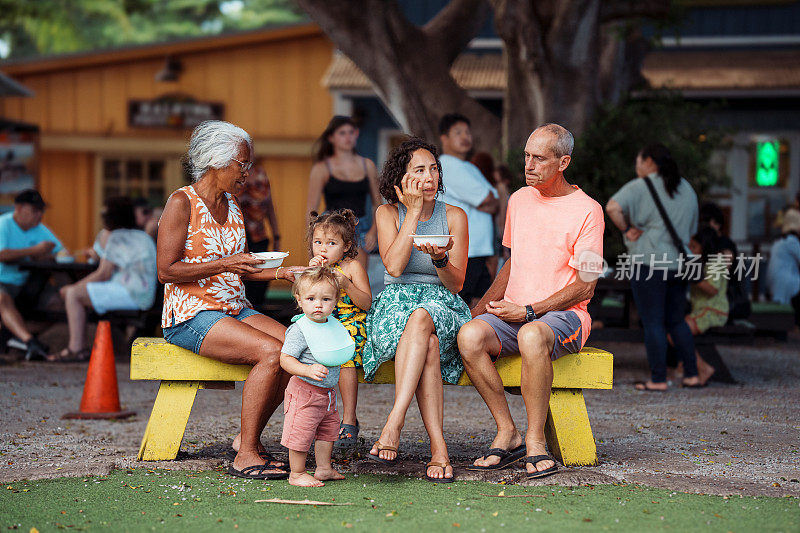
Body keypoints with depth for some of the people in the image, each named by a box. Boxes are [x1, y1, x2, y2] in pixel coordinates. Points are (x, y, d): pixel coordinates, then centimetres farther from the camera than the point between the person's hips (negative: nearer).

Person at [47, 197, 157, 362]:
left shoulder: (117, 237, -9)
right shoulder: (142, 236, 21)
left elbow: (103, 274, -14)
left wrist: (76, 286, -1)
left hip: (130, 294, -10)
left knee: (73, 294, -13)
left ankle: (76, 349, -16)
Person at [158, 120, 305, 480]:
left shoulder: (232, 204, 15)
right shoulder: (182, 203, -9)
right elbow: (166, 271, -15)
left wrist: (280, 272, 4)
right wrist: (224, 264, -21)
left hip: (235, 310, 8)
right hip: (191, 315, -8)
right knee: (271, 352, -28)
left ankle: (248, 437, -4)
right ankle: (245, 456, -22)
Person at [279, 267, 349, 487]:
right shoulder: (299, 330, -20)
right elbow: (285, 359, -23)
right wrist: (308, 370, -35)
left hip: (327, 391, 8)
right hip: (305, 391, -8)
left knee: (329, 428, 18)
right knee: (301, 432, -4)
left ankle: (324, 469, 32)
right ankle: (297, 473, 11)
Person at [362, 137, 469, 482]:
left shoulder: (454, 217, 7)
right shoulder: (388, 213, 7)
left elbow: (456, 284, 1)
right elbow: (394, 267, -11)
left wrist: (440, 259, -21)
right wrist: (413, 211, -9)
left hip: (442, 307, 0)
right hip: (396, 305, 0)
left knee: (421, 318, -39)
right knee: (428, 344, -37)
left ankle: (393, 425, -47)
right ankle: (438, 449, -43)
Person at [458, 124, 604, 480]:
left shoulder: (587, 211, -5)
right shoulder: (519, 200, 15)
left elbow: (585, 286, -8)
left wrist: (529, 311, -16)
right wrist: (482, 307, 12)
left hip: (563, 315, -5)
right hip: (512, 312, 5)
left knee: (532, 335, -41)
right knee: (469, 335, -28)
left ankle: (535, 441, -28)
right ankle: (507, 433, -20)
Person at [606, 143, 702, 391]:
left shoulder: (640, 187, -6)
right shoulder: (686, 189, 15)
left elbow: (613, 207, -22)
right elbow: (691, 229, 22)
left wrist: (626, 229, -10)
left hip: (649, 261, -6)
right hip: (678, 261, 6)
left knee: (652, 322, -2)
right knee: (676, 321, 16)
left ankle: (658, 379, -2)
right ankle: (691, 374, 15)